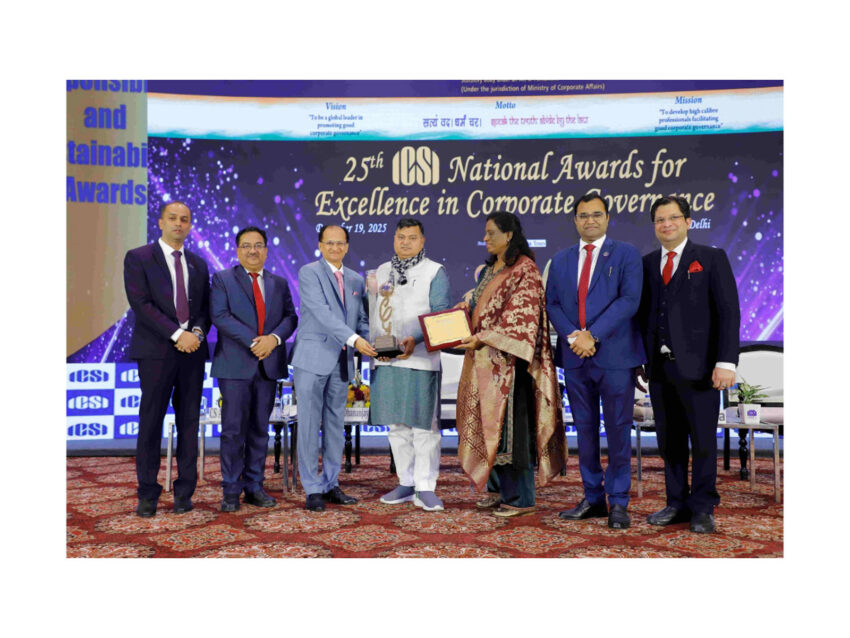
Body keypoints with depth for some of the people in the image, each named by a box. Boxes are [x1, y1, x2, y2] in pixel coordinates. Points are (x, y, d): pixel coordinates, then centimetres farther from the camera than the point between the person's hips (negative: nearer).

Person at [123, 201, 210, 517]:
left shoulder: (198, 263, 16)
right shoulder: (137, 258, 2)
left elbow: (206, 307, 14)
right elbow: (141, 304, -9)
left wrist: (197, 332, -7)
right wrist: (177, 335, -15)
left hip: (193, 350, 4)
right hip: (156, 351, -4)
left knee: (189, 422, 5)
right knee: (151, 422, 1)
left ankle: (184, 492, 13)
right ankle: (148, 494, 11)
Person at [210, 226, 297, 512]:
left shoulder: (279, 283, 16)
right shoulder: (222, 279, 4)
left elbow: (290, 317, 7)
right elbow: (220, 316, -9)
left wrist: (274, 338, -13)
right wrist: (253, 341, -16)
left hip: (269, 364, 4)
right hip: (235, 365, -3)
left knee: (260, 428, 8)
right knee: (233, 429, -3)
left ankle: (254, 486, 16)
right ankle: (231, 490, 7)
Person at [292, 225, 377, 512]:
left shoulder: (357, 280, 15)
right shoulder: (309, 273, -4)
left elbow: (362, 320, 16)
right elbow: (322, 312, -17)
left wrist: (375, 347, -4)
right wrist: (354, 339, -27)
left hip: (342, 362, 6)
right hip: (313, 359, -5)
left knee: (335, 424, 11)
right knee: (309, 425, -1)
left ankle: (331, 485, 20)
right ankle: (313, 489, 7)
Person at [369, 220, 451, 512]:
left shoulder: (435, 272, 2)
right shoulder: (382, 271, 16)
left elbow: (440, 314, -7)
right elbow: (373, 313, 16)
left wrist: (415, 339, -22)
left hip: (421, 359, -5)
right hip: (386, 361, 5)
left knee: (424, 425, -3)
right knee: (397, 425, 10)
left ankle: (425, 488, 4)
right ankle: (406, 483, 20)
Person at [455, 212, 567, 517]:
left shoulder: (524, 270, -10)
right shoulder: (489, 269, 17)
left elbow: (519, 315, -17)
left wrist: (483, 338, -21)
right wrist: (467, 305, 4)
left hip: (507, 359, -9)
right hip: (485, 359, 9)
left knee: (510, 422, -6)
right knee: (488, 421, 10)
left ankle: (520, 497, 3)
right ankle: (497, 487, 21)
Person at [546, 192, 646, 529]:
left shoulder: (626, 254, 2)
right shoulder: (561, 259, 15)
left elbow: (629, 300, -10)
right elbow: (551, 303, 8)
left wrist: (593, 335, -16)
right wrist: (572, 336, -9)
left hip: (614, 355, -4)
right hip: (575, 358, 4)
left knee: (618, 431, 1)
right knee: (585, 430, 10)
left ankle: (618, 502, 13)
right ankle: (593, 498, 22)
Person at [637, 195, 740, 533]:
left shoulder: (712, 258, 1)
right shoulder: (647, 263, 13)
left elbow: (729, 312, -5)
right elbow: (641, 313, 13)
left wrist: (726, 362, -14)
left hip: (697, 366, -4)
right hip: (659, 366, 4)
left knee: (703, 441, 3)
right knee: (669, 441, 10)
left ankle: (702, 509, 16)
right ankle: (677, 505, 23)